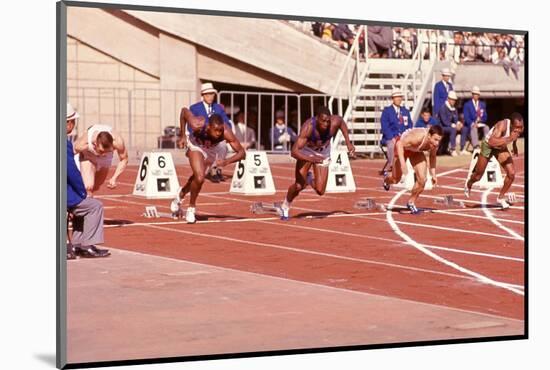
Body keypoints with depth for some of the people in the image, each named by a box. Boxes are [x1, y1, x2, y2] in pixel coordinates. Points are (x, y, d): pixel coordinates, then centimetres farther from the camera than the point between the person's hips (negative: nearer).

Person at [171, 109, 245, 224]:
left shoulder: (226, 132, -39)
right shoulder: (197, 125, -41)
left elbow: (241, 152, -33)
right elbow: (184, 110, -22)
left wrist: (227, 162, -49)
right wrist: (183, 136, -17)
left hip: (214, 147, 3)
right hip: (195, 144, -2)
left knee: (198, 176, 17)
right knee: (200, 178, -18)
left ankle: (182, 193, 50)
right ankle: (191, 208, 6)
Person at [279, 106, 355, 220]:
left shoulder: (334, 122, -31)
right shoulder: (308, 127, -39)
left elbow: (342, 122, -1)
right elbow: (294, 151, -46)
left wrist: (348, 143, -3)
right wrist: (309, 159, -62)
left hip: (323, 154, 3)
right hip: (306, 152, -3)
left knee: (320, 191, -7)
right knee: (299, 186, -10)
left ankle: (309, 179, 28)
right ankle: (285, 207, 20)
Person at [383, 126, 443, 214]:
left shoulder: (435, 142, -24)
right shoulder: (417, 137, -44)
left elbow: (433, 156, -3)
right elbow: (399, 144, -42)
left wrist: (433, 174, -3)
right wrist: (402, 163, -50)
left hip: (416, 152, 5)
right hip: (402, 147, -5)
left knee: (422, 179, -11)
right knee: (396, 179, 8)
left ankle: (411, 202, 13)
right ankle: (387, 180, 48)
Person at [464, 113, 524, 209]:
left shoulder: (520, 128, -21)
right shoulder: (502, 125, -40)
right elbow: (491, 142, -53)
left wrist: (514, 145, 14)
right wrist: (508, 139, -58)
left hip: (502, 148, 5)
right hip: (488, 146, -5)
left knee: (511, 173, -10)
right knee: (478, 176, 12)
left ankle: (501, 197, 12)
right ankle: (468, 185, 48)